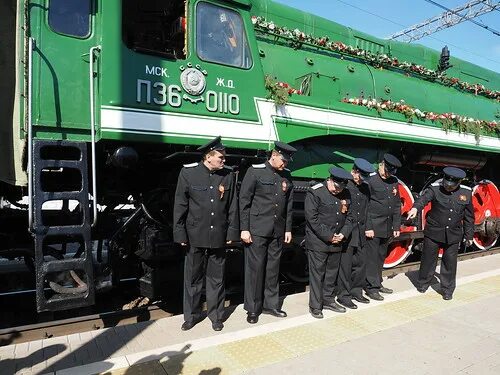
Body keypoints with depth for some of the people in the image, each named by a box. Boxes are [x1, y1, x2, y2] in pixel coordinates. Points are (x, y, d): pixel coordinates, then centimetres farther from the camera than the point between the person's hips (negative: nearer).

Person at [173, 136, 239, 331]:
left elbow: (233, 206, 3)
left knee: (216, 278, 13)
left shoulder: (228, 175, -1)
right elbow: (180, 206, -3)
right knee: (193, 278, 13)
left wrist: (232, 232, 1)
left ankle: (216, 315, 30)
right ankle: (191, 315, 31)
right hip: (195, 236, -1)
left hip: (219, 237, 1)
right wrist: (180, 234, -5)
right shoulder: (188, 173, -6)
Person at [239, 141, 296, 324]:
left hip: (278, 231, 5)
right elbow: (244, 201, -7)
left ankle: (270, 304, 27)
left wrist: (288, 229, 10)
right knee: (255, 268, 2)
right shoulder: (255, 171, -6)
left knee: (273, 268, 12)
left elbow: (288, 205, 12)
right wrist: (244, 229, -10)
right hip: (257, 230, -4)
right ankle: (253, 309, 16)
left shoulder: (286, 175, 8)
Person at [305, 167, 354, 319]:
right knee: (317, 273, 1)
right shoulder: (315, 192, -11)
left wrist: (343, 234, -4)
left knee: (332, 272, 15)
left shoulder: (346, 194, 8)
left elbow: (349, 217, 12)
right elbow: (312, 218, -15)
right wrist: (328, 236, -15)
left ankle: (328, 300, 31)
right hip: (318, 242, -6)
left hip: (336, 242, 6)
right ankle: (315, 306, 13)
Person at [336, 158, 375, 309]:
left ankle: (356, 291, 29)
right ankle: (343, 295, 14)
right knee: (345, 264, 1)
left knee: (361, 262, 13)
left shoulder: (365, 187, 12)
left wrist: (366, 227, 11)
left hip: (360, 232, 7)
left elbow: (367, 209, 18)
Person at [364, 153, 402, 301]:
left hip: (387, 228, 6)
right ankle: (371, 287, 9)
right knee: (372, 258, -1)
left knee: (381, 257, 15)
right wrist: (368, 228, -15)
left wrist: (396, 226, 9)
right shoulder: (370, 181, -9)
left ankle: (378, 283, 27)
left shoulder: (394, 182, 10)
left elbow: (397, 205, 14)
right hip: (374, 227, -6)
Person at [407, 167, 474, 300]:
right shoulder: (435, 188, -11)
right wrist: (416, 207, -53)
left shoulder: (466, 193, -1)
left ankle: (447, 289, 27)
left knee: (450, 263, 9)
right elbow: (424, 198, -31)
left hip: (453, 235, 2)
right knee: (428, 259, 9)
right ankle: (423, 283, 31)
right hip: (433, 232, -2)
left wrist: (469, 235, 13)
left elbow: (469, 216, 8)